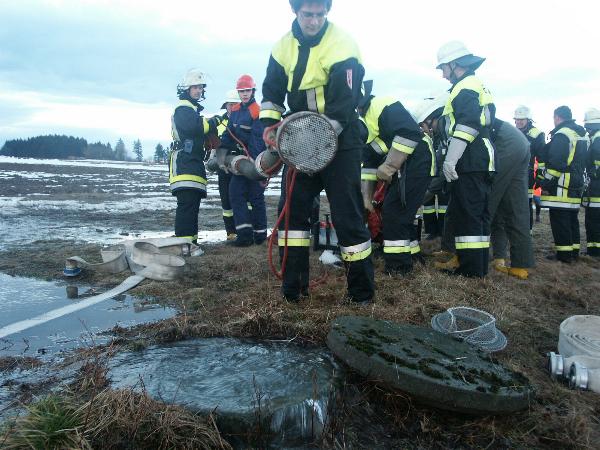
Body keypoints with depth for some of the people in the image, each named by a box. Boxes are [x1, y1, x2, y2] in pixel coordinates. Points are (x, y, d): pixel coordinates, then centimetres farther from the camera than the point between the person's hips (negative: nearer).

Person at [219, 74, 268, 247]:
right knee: (236, 194, -1)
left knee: (256, 197, -1)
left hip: (255, 160, -7)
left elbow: (257, 140, -17)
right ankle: (244, 234, -1)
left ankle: (260, 235, 10)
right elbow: (228, 134, 10)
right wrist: (222, 152, -4)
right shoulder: (235, 111, 12)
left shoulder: (257, 111, -9)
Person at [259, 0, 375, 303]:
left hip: (339, 143, -5)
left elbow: (342, 107, -20)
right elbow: (271, 93, 12)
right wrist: (270, 128, -4)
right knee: (293, 210, 4)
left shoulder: (342, 45, -14)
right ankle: (293, 286, 14)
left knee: (347, 215, -6)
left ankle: (362, 290, 8)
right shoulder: (284, 46, 5)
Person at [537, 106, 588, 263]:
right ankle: (574, 252, 21)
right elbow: (582, 163, 23)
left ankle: (564, 254, -4)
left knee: (560, 220, -6)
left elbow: (555, 163, -20)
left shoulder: (561, 135, -12)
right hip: (576, 185, 10)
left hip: (561, 186, -10)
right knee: (572, 219, 15)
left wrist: (546, 183, -16)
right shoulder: (581, 136, 19)